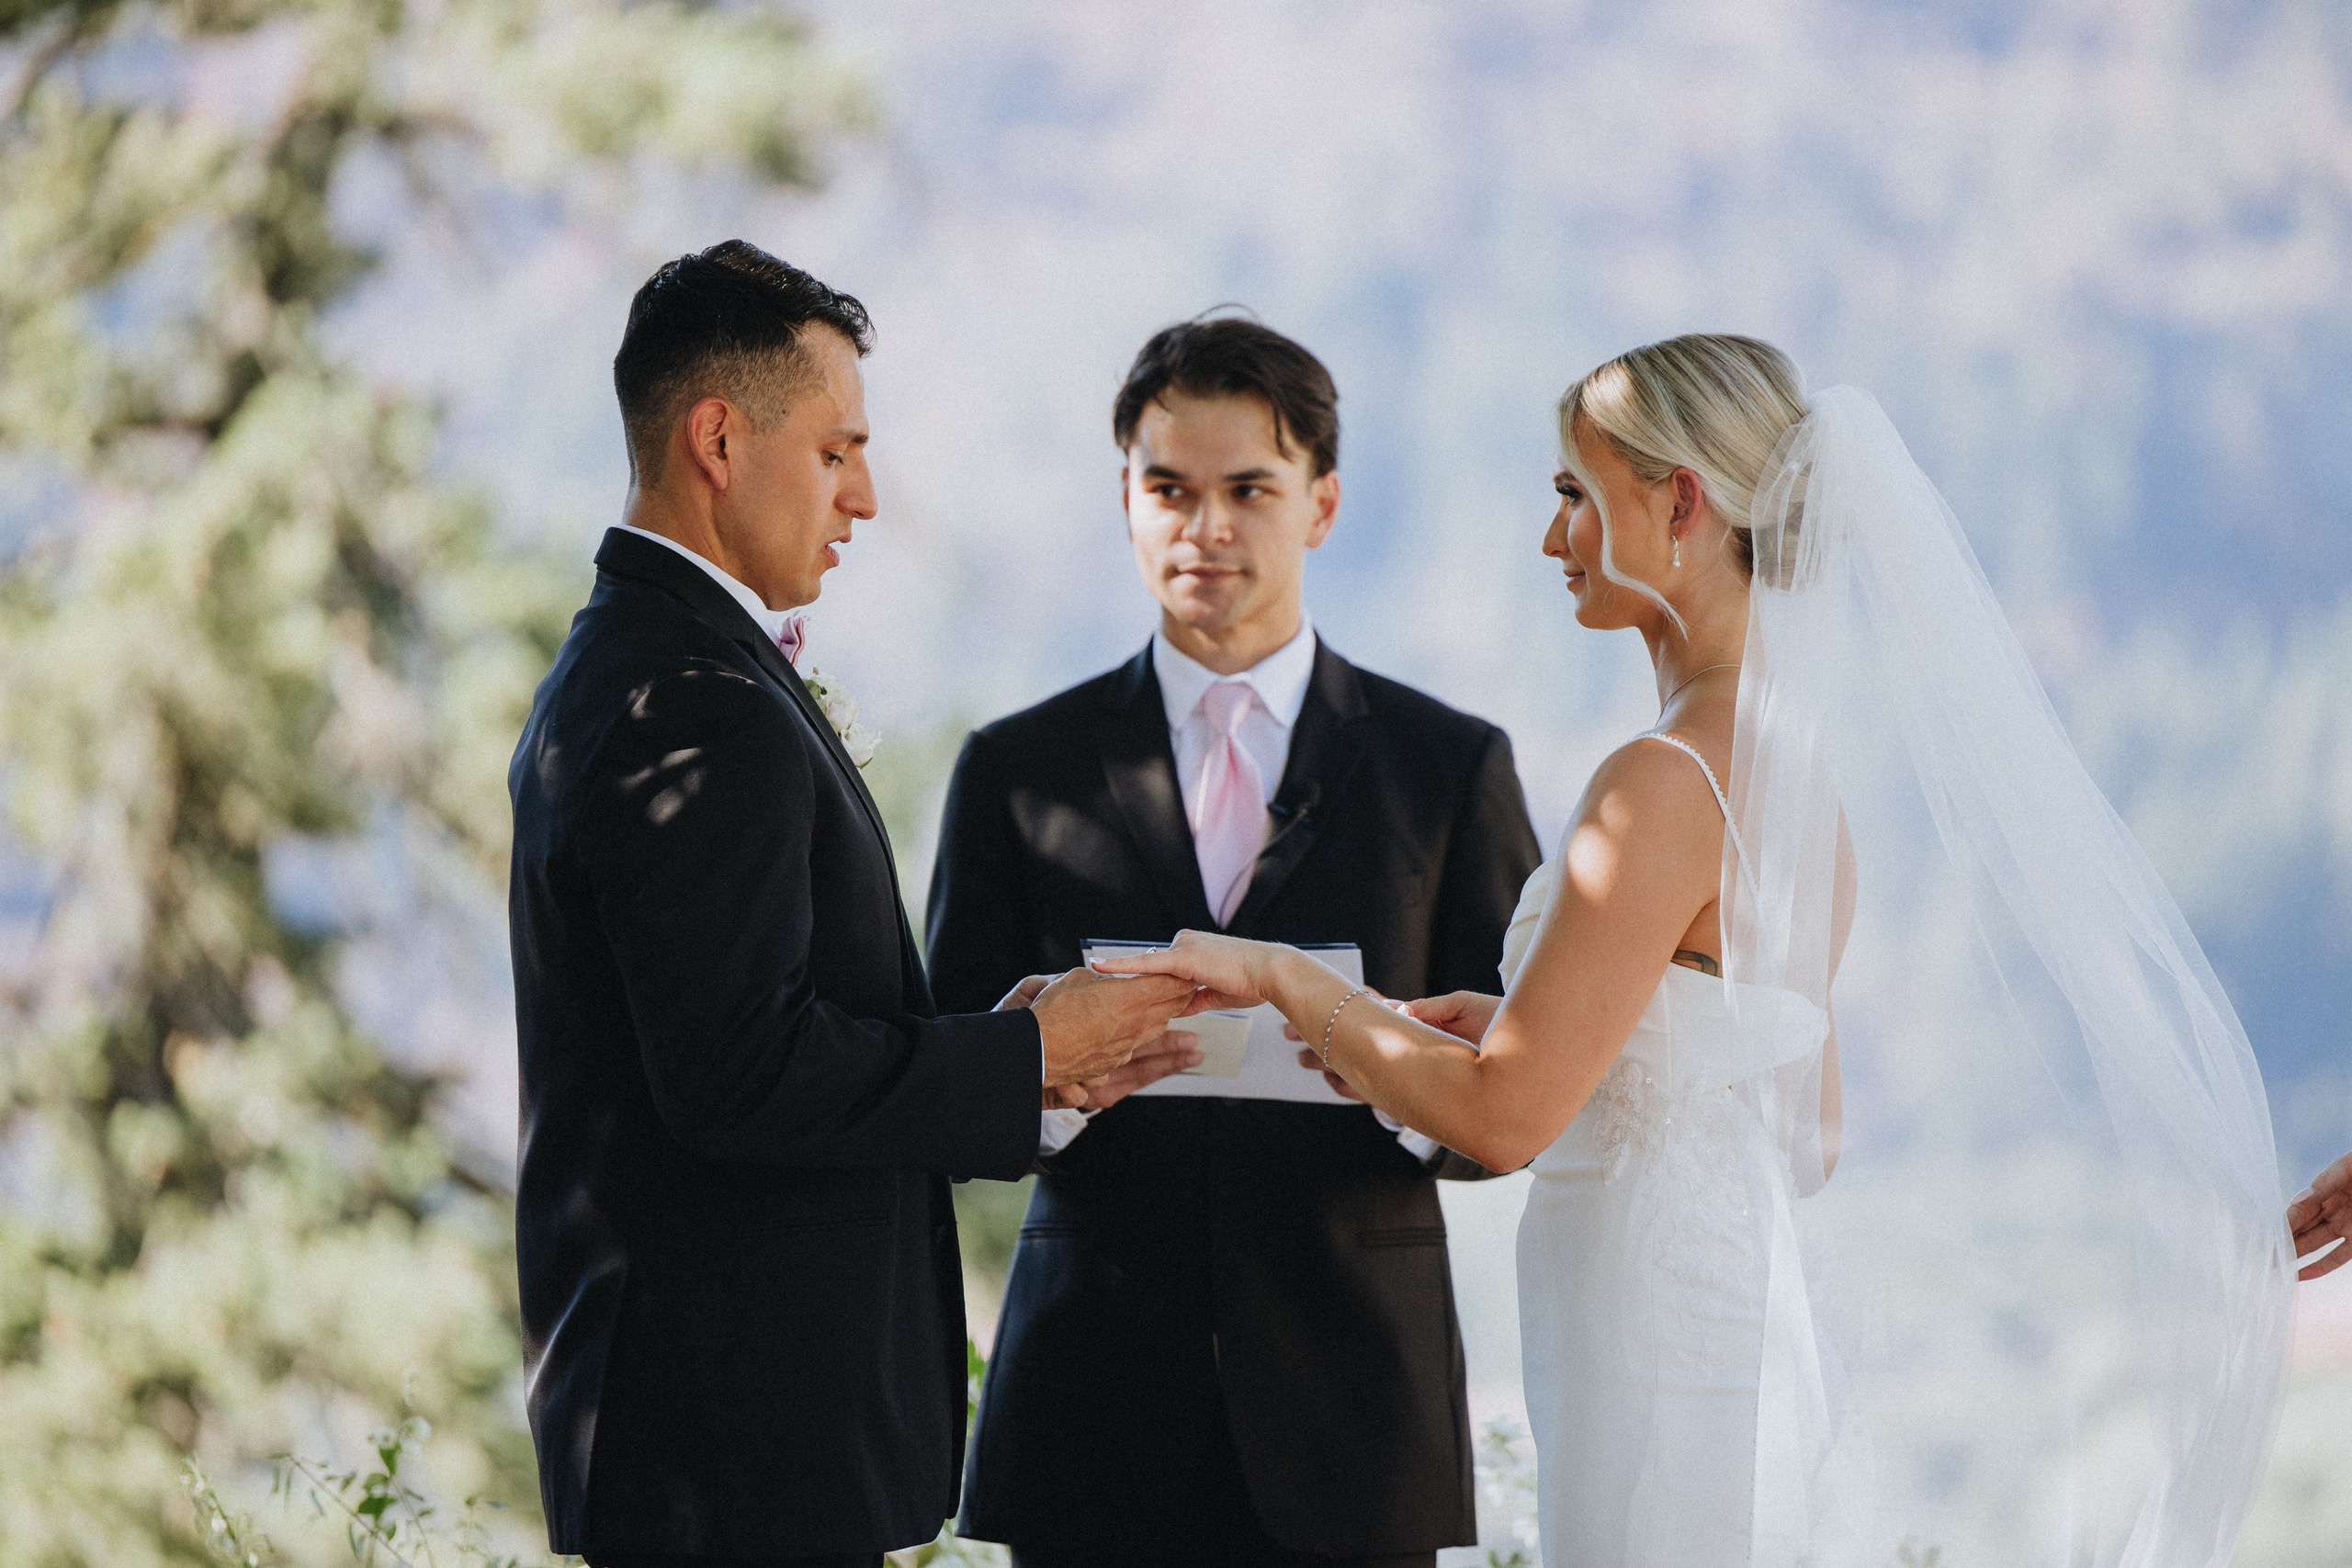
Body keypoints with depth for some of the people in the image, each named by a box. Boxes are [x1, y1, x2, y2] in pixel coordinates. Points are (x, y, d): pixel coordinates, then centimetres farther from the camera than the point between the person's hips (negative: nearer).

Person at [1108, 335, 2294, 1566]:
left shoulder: (1670, 783, -17)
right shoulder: (1794, 761, 11)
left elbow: (1503, 1117, -18)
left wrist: (1286, 979, -5)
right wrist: (1538, 1034, 15)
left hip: (1676, 1366, -9)